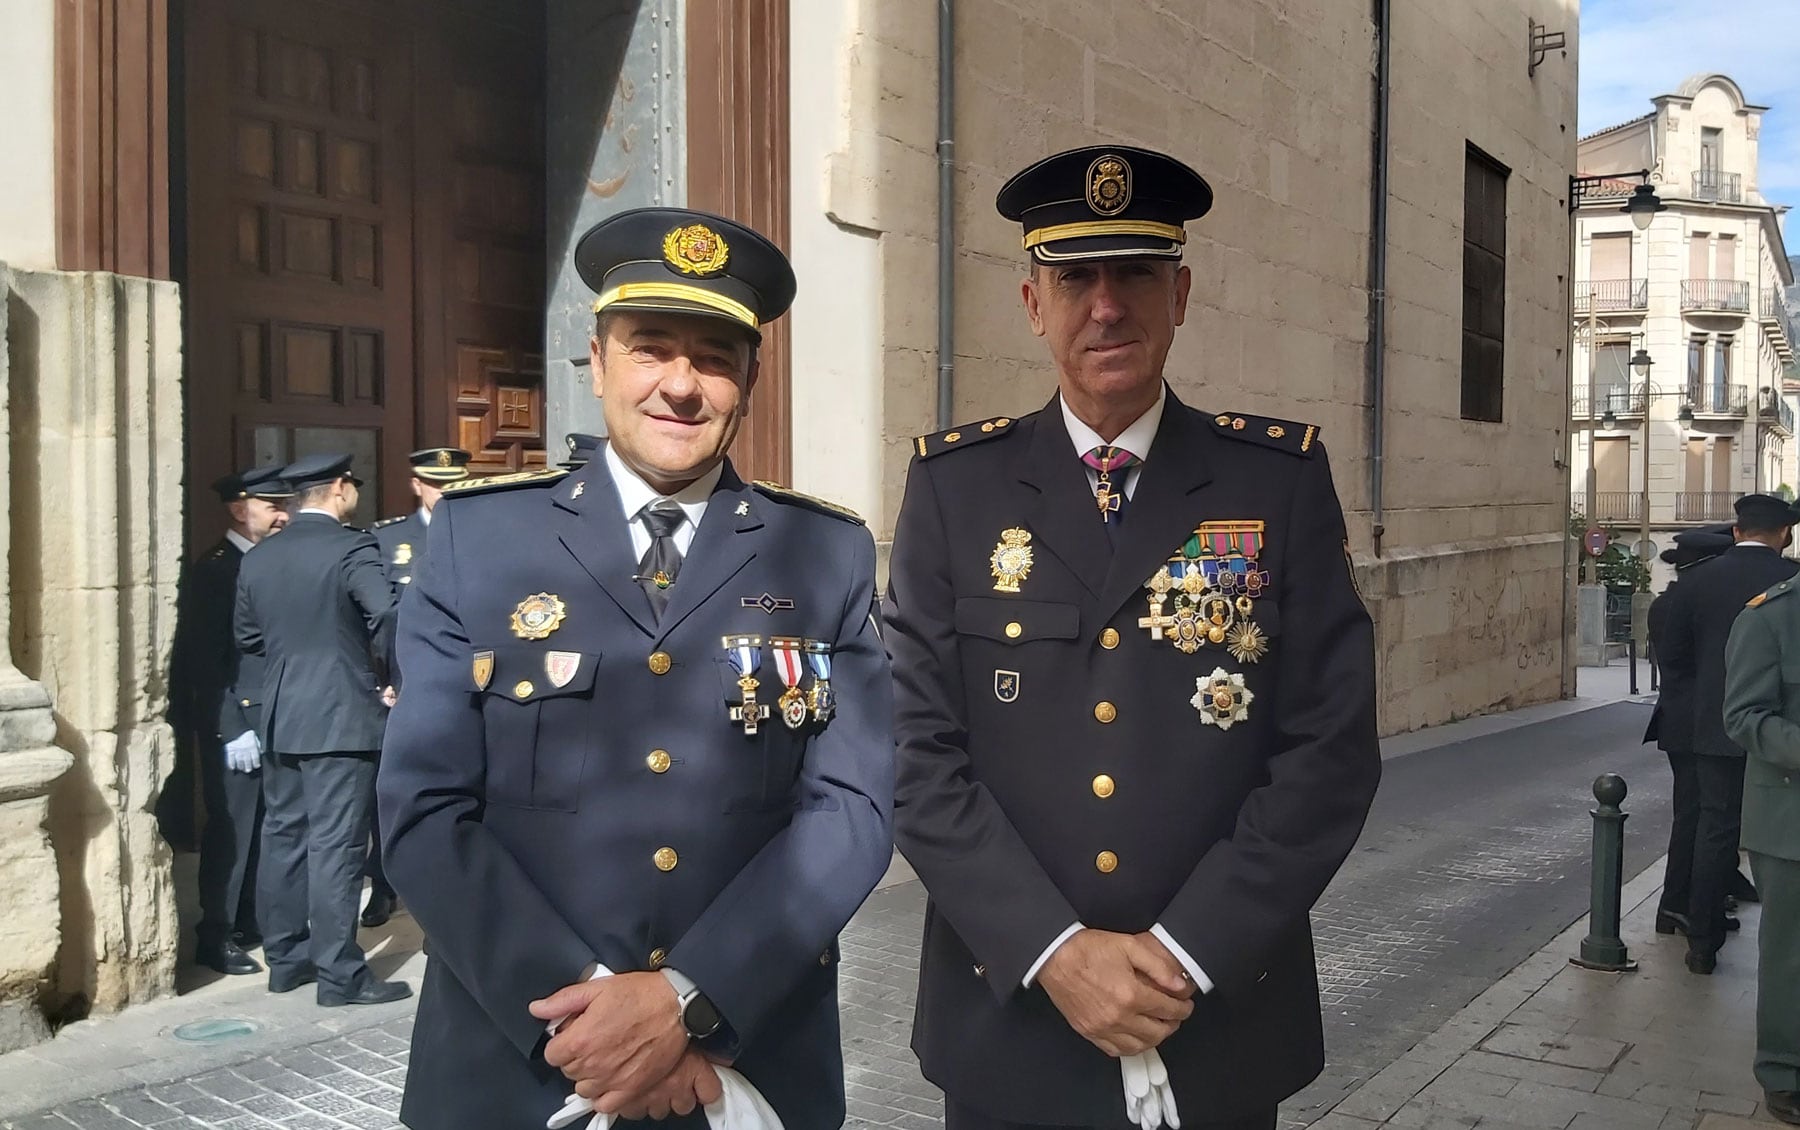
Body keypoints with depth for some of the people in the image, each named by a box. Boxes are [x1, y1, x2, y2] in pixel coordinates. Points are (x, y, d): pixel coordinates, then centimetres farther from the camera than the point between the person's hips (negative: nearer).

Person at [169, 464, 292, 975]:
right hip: (235, 723, -7)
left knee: (264, 828, 11)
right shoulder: (212, 570, -8)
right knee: (231, 829, -1)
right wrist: (230, 729, -17)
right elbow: (204, 660, -13)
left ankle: (250, 922, 22)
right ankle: (215, 937, 9)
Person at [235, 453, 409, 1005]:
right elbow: (389, 616, -24)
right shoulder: (350, 546, -11)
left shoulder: (257, 558, 9)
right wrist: (383, 671, -7)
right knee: (335, 845, -4)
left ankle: (285, 958, 23)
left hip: (279, 717, 7)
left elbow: (249, 637, 16)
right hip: (340, 717, -7)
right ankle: (340, 974, 0)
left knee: (283, 837, 14)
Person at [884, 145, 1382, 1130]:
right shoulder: (953, 485, -2)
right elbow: (919, 751, -7)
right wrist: (1054, 950, -15)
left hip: (1223, 1022, 0)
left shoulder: (1282, 479, -2)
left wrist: (1190, 951, -13)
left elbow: (1332, 746, -6)